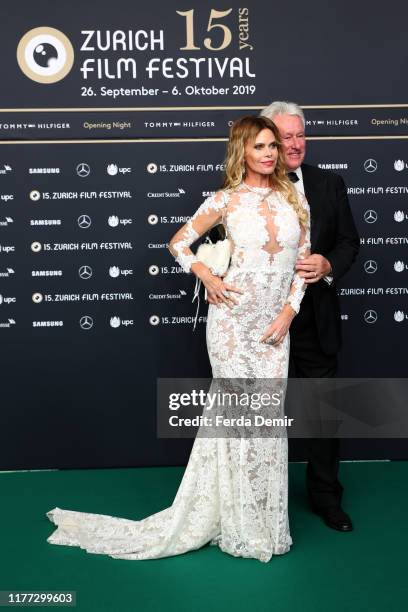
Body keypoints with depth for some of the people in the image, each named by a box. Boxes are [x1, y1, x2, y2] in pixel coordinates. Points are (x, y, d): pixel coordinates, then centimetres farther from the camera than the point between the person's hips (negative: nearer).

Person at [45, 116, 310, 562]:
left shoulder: (294, 198, 7)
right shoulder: (226, 200, -2)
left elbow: (304, 259, 7)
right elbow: (179, 243, 6)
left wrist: (289, 311, -4)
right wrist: (209, 279, -6)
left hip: (276, 324, 4)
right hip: (233, 319, -3)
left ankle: (261, 517, 29)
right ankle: (243, 525, 23)